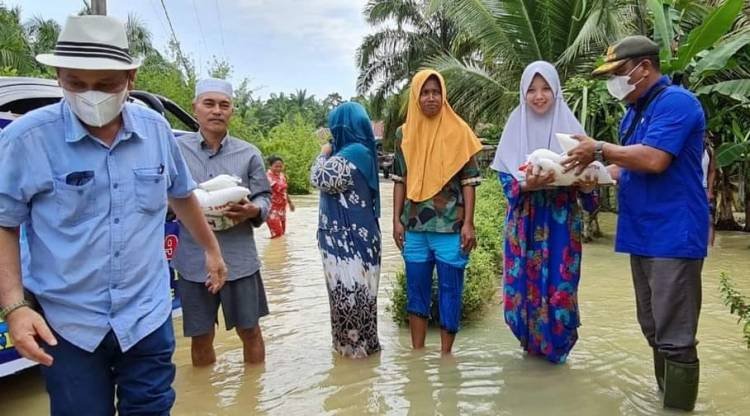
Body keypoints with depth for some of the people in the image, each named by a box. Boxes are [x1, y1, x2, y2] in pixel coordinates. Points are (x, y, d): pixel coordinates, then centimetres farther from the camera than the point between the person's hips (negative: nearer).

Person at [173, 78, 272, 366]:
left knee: (249, 330, 11)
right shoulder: (176, 149, 1)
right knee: (200, 336, 13)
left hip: (239, 259, 0)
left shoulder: (248, 153, 3)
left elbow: (265, 197, 4)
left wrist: (253, 211, -18)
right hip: (194, 260, 0)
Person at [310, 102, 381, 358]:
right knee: (355, 287, 17)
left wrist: (323, 154, -3)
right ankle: (360, 340, 29)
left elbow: (319, 179, -20)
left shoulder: (350, 154, -19)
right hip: (355, 233, 10)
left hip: (348, 236, -10)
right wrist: (330, 154, 11)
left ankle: (354, 343, 13)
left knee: (349, 287, 1)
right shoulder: (361, 151, 12)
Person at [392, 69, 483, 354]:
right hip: (414, 227, 3)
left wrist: (468, 223, -8)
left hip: (450, 226, -3)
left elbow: (469, 181, -3)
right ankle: (417, 353, 24)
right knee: (416, 290, 11)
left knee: (450, 291, 5)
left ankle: (446, 354, 18)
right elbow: (400, 180, 10)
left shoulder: (458, 131, -2)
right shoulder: (404, 134, 6)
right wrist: (397, 220, 4)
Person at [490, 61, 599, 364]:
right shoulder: (516, 126, 2)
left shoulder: (569, 124, 1)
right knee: (526, 280, 5)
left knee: (559, 281, 0)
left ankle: (556, 343, 20)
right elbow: (505, 176, -3)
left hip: (561, 217, 0)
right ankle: (532, 340, 25)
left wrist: (586, 183, -20)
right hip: (525, 218, 1)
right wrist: (526, 185, -24)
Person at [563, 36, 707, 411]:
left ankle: (678, 406, 5)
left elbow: (653, 160, -24)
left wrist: (600, 150, -13)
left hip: (673, 237, -10)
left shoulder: (676, 102, -12)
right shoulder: (634, 112, 18)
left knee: (674, 337, -5)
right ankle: (666, 396, 30)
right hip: (644, 236, 10)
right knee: (654, 331, 17)